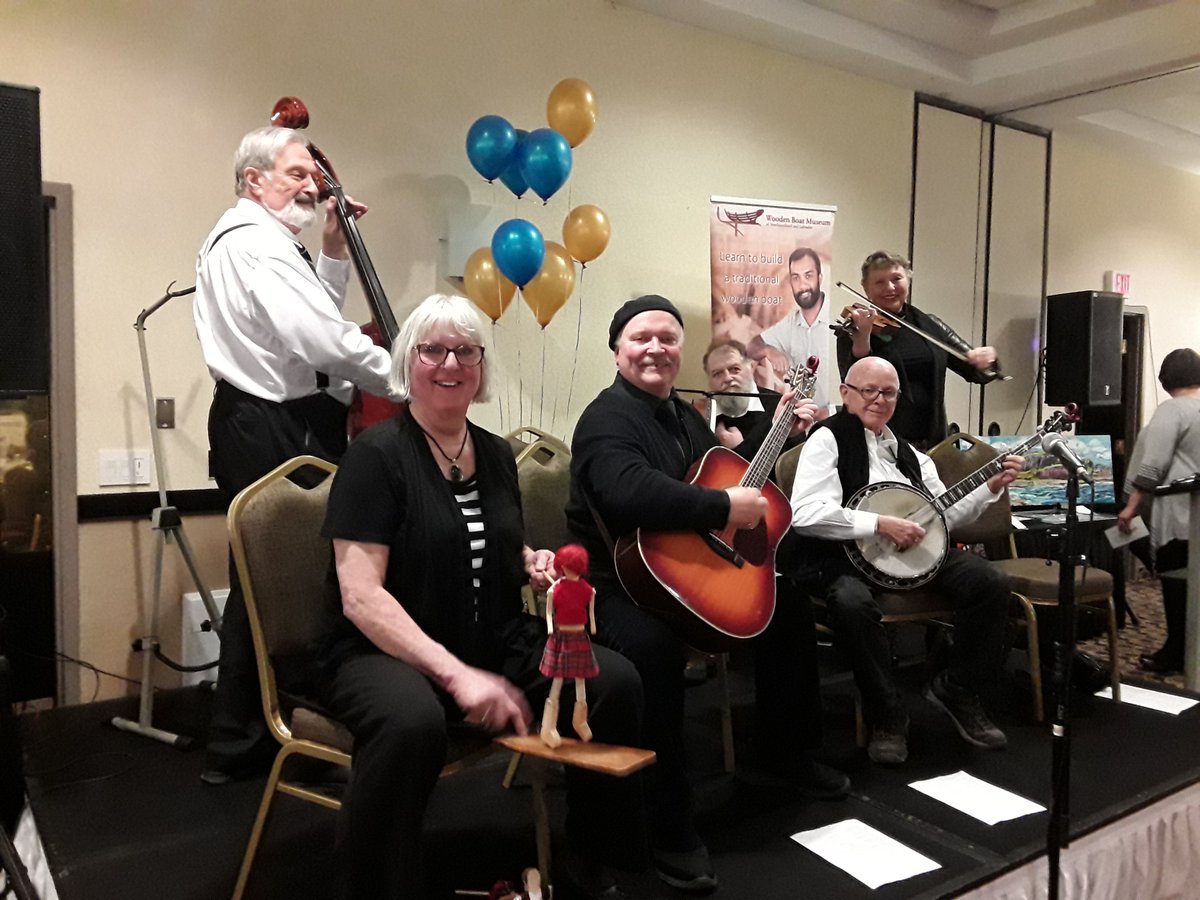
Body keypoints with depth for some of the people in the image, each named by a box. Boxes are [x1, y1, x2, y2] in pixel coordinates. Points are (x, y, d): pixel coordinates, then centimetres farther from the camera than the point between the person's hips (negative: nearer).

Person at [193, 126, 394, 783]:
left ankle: (236, 742, 28)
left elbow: (310, 321, 19)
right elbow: (321, 339, -25)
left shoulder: (242, 239, 21)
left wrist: (333, 253, 14)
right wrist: (400, 380, -13)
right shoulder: (257, 243, -14)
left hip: (259, 426, 12)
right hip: (279, 433, -12)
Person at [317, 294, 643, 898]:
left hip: (499, 643, 6)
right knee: (412, 720, -40)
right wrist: (455, 673, -27)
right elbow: (360, 596, -18)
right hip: (386, 653, -6)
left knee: (615, 682, -15)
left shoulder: (497, 454, 10)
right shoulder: (376, 454, -10)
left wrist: (535, 565, 1)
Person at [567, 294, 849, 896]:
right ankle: (670, 828, -25)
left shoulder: (681, 414, 14)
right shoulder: (608, 418, -17)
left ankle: (783, 750, 31)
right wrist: (727, 509, -30)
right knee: (653, 646, -39)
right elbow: (630, 492, -38)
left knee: (788, 607, 13)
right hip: (619, 585, -9)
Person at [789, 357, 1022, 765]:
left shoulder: (905, 450, 22)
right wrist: (880, 524, -21)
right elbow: (806, 514, -18)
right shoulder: (828, 439, -3)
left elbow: (944, 512, 23)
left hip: (916, 550, 7)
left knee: (991, 582, -13)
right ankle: (887, 715, -14)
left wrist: (991, 486, 9)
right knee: (853, 602, -38)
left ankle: (958, 690, 8)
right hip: (846, 554, -7)